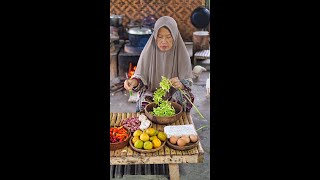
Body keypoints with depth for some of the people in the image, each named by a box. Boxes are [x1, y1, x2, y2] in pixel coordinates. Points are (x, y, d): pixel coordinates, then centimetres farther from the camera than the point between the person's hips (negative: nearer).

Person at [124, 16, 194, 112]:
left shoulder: (181, 54, -9)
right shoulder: (148, 52, -8)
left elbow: (188, 82, -8)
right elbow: (141, 77, -5)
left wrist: (181, 84, -33)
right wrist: (134, 82, -29)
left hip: (174, 97, 1)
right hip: (151, 95, 0)